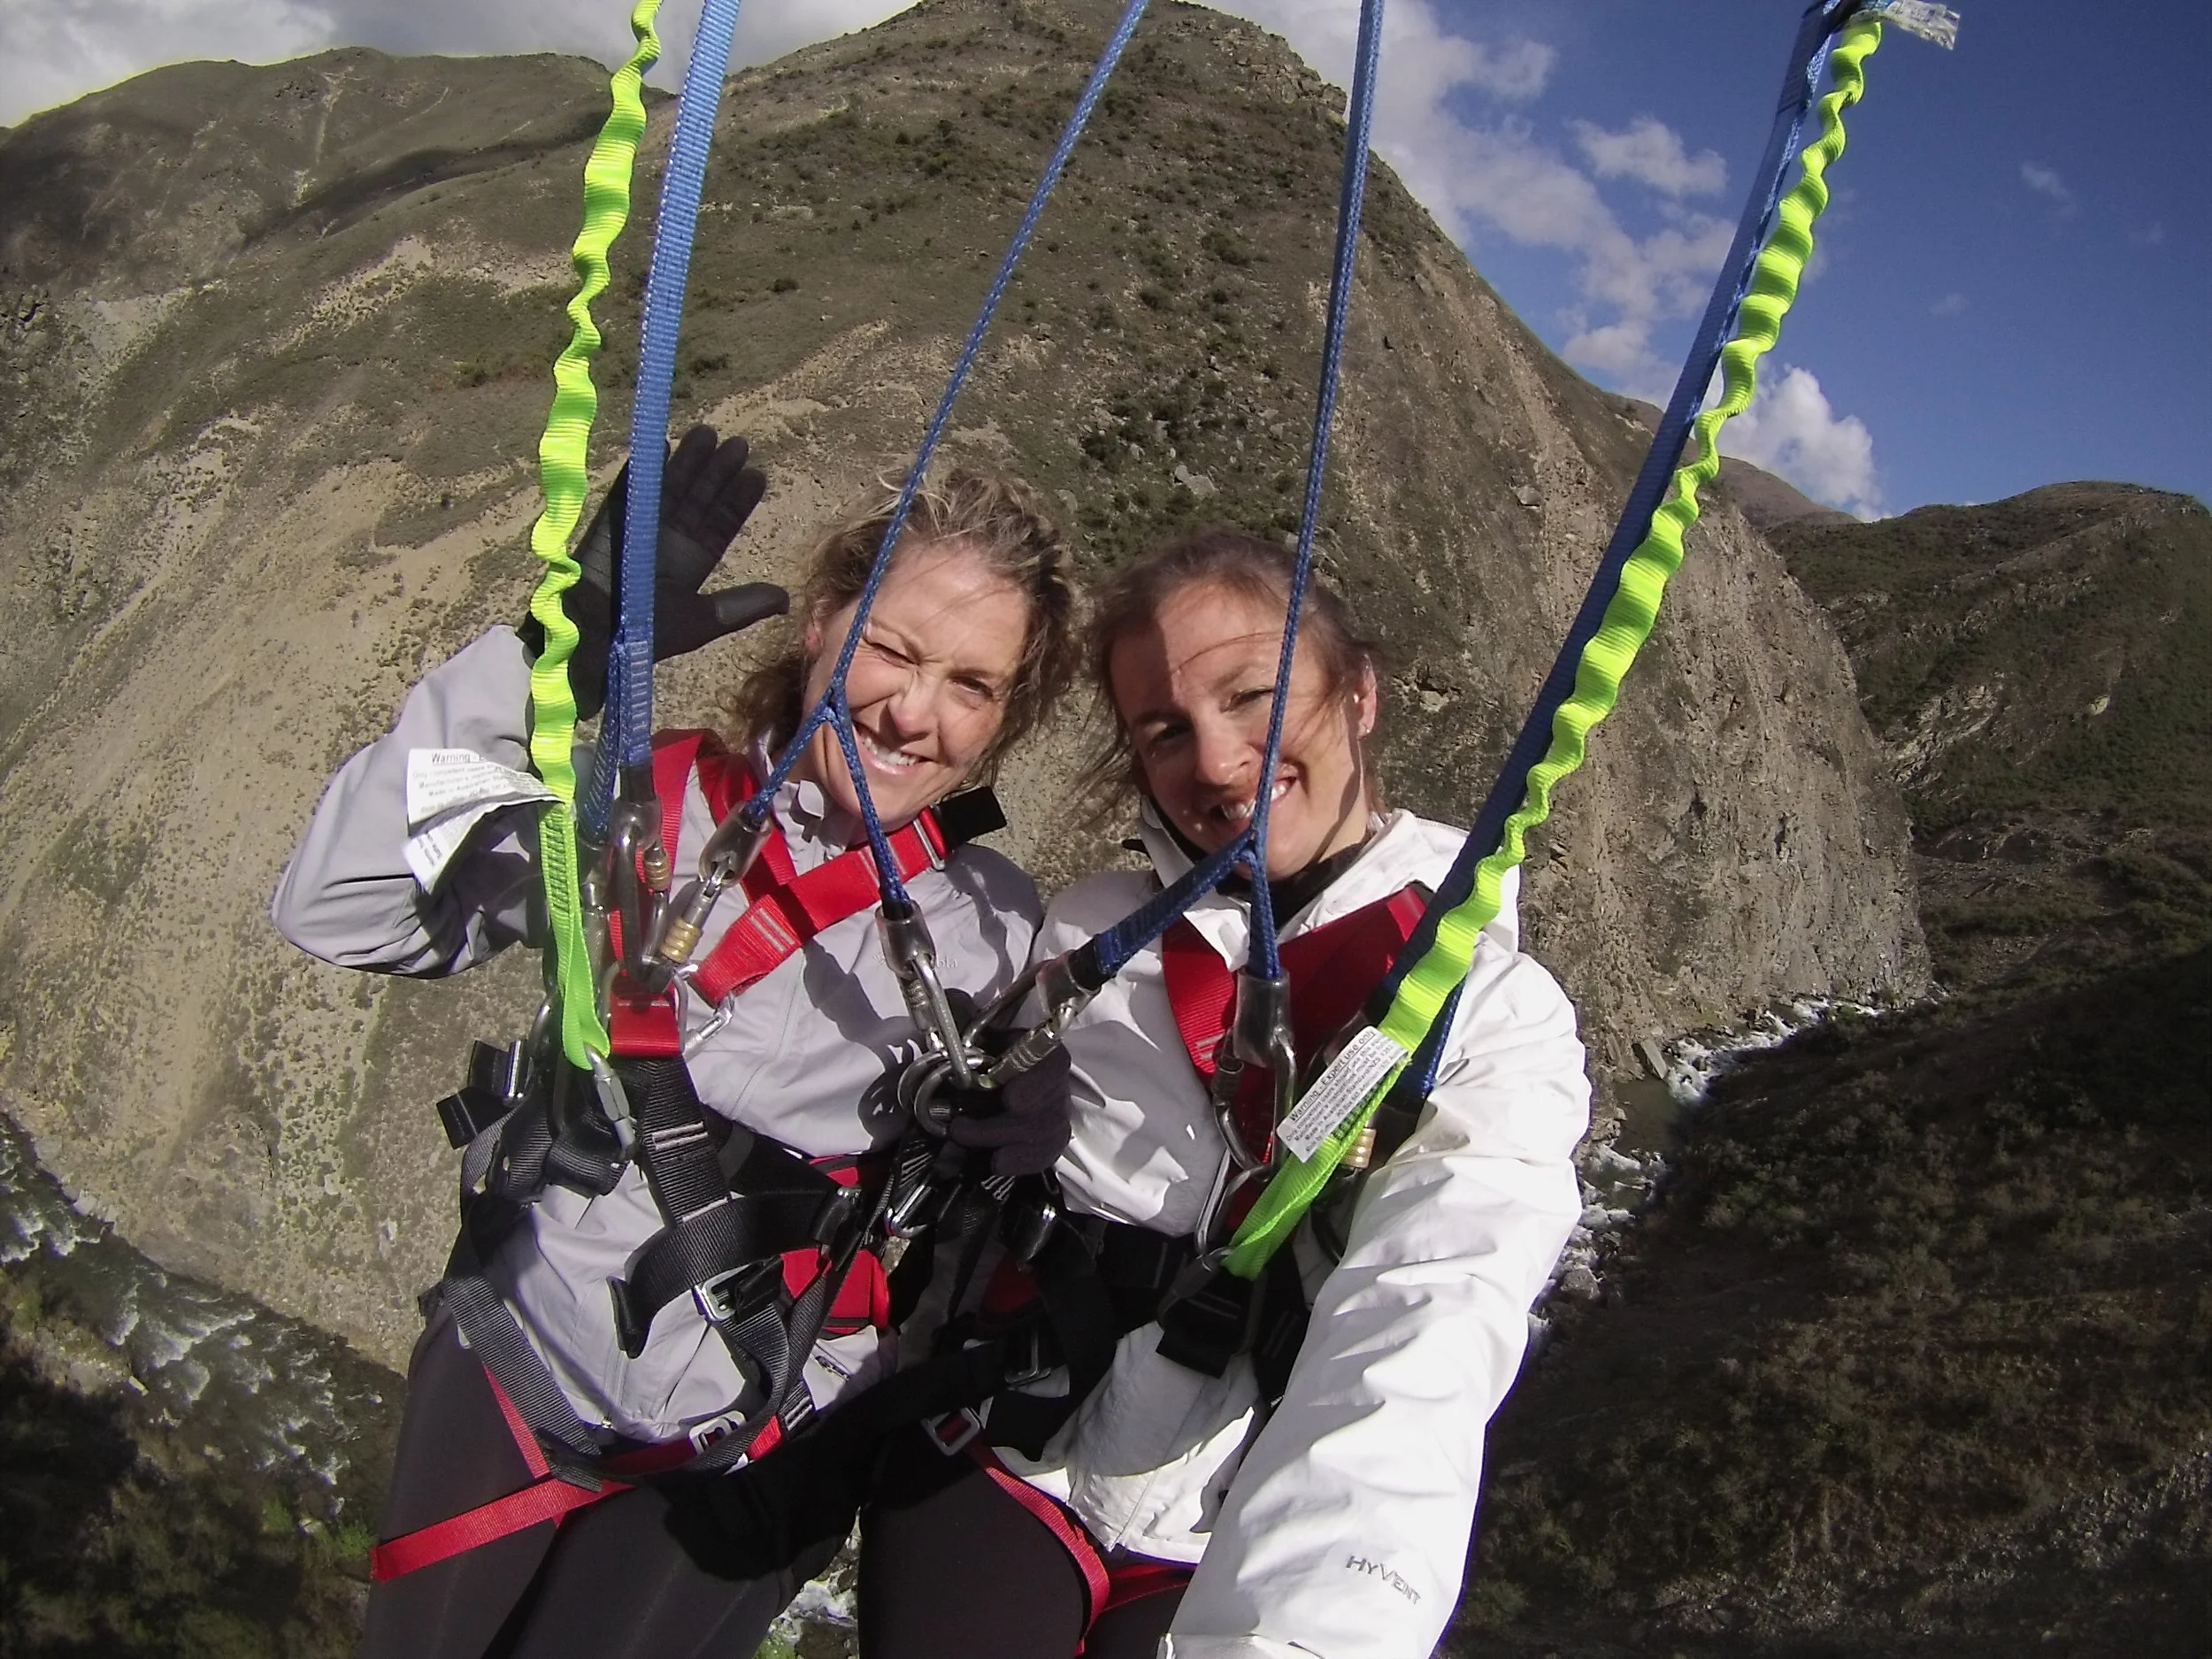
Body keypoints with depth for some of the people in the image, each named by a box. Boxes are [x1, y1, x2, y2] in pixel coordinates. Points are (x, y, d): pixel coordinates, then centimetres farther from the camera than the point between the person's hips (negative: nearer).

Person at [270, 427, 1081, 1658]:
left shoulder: (995, 931, -8)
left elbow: (1023, 1193, 1)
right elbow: (338, 911, -19)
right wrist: (559, 661, -27)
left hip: (748, 1447, -1)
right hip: (512, 1379, 1)